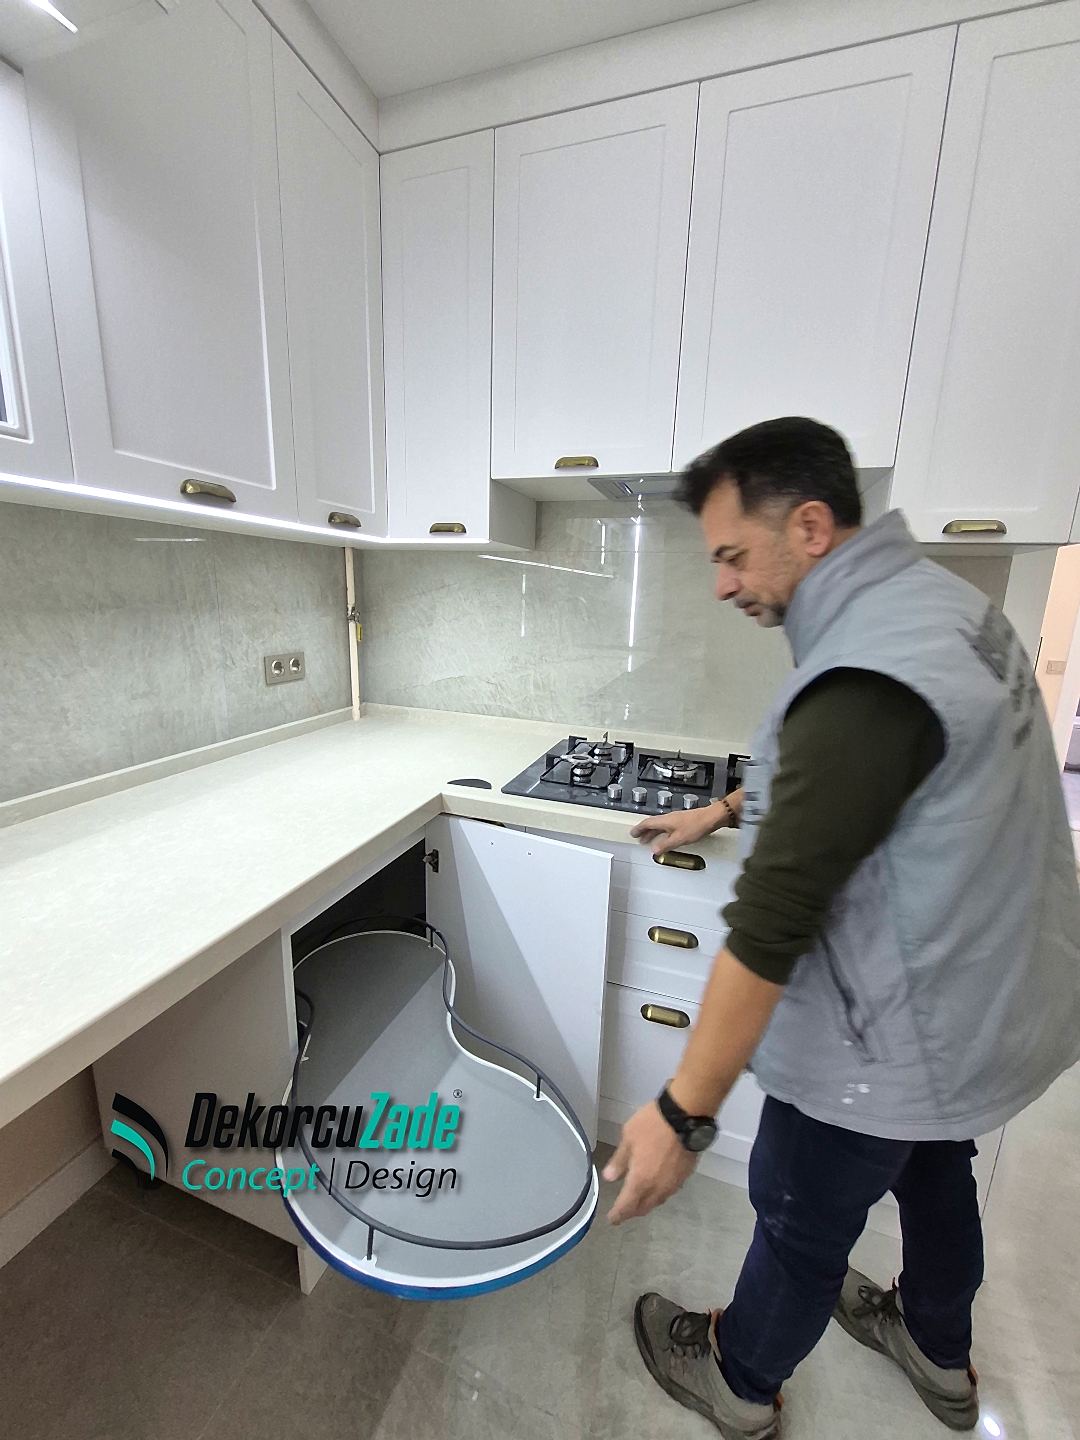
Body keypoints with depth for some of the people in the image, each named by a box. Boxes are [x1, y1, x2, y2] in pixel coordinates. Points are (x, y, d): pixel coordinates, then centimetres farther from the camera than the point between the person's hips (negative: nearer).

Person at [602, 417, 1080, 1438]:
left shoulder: (867, 678, -32)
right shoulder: (935, 598, 1)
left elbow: (774, 916, -33)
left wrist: (684, 1112, -24)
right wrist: (728, 809, 18)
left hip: (893, 1037, -8)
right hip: (988, 999, 9)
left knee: (803, 1220, 18)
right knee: (932, 1169, 32)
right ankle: (938, 1353, 60)